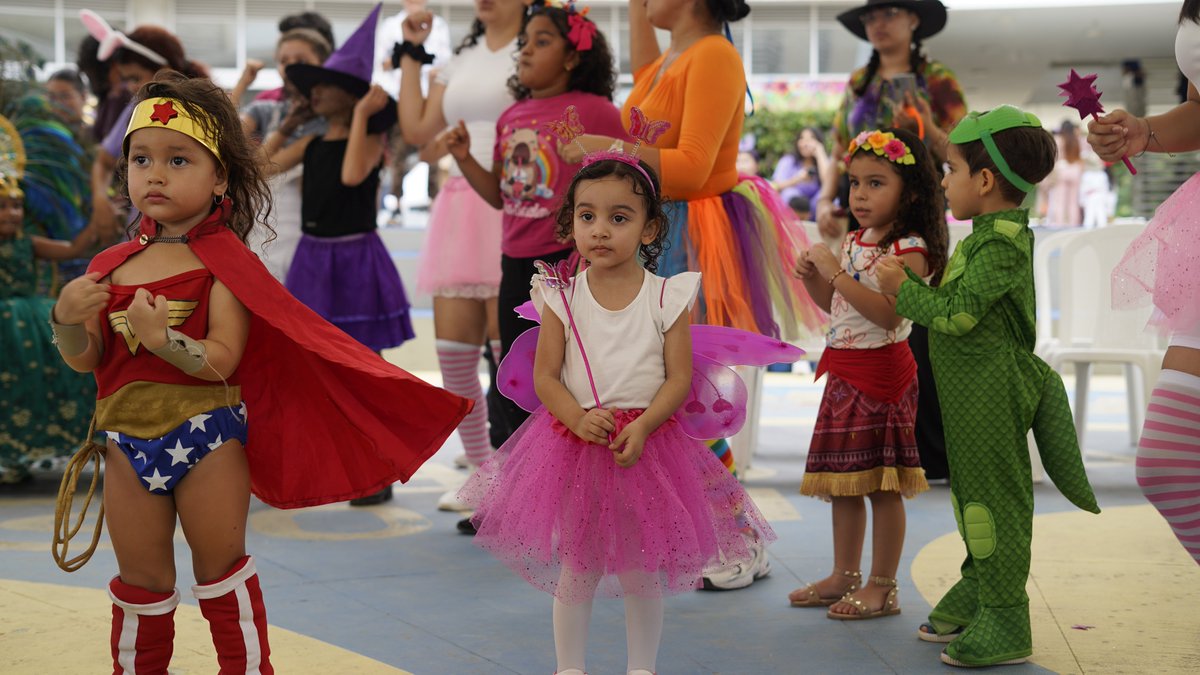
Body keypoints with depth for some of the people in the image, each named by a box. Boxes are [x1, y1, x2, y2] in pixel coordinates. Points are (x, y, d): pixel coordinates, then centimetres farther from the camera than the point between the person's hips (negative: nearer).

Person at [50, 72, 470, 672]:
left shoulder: (224, 262, -9)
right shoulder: (112, 265, 4)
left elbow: (223, 359, -19)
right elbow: (84, 360, 5)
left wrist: (162, 339, -34)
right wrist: (67, 317, -14)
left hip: (206, 435, -4)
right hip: (128, 439, 4)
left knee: (222, 572, 11)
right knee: (142, 581, 15)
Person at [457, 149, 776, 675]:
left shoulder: (667, 297, -3)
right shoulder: (562, 299, -1)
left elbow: (679, 378, -6)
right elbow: (545, 376, -3)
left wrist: (643, 425, -20)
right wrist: (579, 419, -20)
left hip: (646, 444, 0)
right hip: (573, 445, 1)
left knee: (640, 571, 8)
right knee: (576, 567, 9)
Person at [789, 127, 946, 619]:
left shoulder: (910, 249, -14)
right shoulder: (854, 242, 11)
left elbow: (888, 313, -26)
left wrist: (836, 272, -25)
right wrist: (812, 277, 1)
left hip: (881, 372, -8)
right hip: (843, 370, 9)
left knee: (882, 484, -1)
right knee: (842, 479, 14)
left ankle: (882, 587, 8)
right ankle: (844, 577, 25)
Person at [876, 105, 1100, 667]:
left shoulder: (1000, 245, -19)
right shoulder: (989, 235, 13)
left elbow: (956, 313, -22)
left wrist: (903, 288, -10)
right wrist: (907, 285, 14)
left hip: (991, 395, -10)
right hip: (975, 394, 10)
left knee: (992, 503, -4)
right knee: (973, 495, 19)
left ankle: (1005, 626, 3)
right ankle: (976, 595, 33)